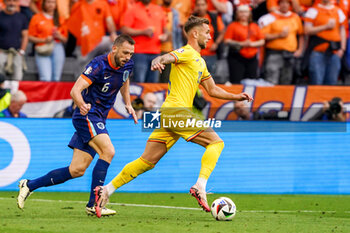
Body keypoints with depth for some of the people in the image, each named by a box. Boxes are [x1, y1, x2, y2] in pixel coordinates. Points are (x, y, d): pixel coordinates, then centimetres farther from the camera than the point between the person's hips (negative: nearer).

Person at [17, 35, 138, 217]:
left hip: (99, 119, 8)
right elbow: (75, 90, -25)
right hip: (87, 115, -8)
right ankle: (93, 205, -24)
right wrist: (82, 105, -45)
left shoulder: (127, 65, 4)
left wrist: (128, 103, 23)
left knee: (77, 170, 2)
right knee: (108, 151, -26)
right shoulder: (99, 65, -19)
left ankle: (29, 185, 11)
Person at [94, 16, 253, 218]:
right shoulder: (187, 53, -3)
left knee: (147, 162, 5)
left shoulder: (200, 62, 26)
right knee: (216, 142, -9)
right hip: (178, 111, -9)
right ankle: (200, 186, -19)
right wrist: (158, 61, -45)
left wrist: (235, 97, 22)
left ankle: (106, 191, 2)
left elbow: (213, 90, 32)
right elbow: (167, 57, -22)